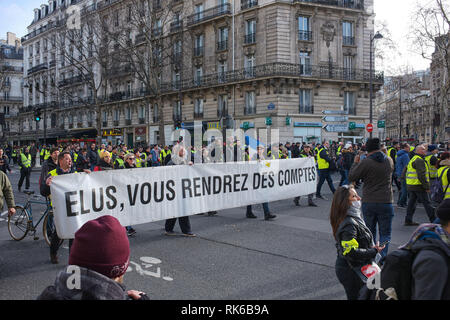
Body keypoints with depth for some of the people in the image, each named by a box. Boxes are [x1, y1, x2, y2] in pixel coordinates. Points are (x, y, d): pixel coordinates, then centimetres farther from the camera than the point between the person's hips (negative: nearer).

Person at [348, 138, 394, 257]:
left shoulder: (365, 163, -13)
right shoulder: (389, 161, 0)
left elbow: (351, 177, -7)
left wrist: (355, 163, 8)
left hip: (368, 203, -1)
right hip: (386, 202, 1)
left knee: (369, 232, 14)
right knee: (385, 233, 7)